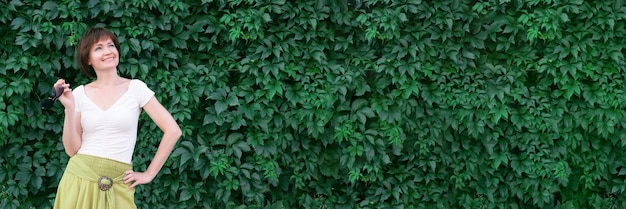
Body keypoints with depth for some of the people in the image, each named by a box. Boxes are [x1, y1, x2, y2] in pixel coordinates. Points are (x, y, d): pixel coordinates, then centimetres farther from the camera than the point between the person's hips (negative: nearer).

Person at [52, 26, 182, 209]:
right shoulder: (80, 94, 3)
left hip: (117, 185, -1)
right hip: (79, 179, 1)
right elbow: (72, 149, 0)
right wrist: (69, 108, -9)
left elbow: (173, 130, -3)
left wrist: (149, 174, -2)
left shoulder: (136, 88, -1)